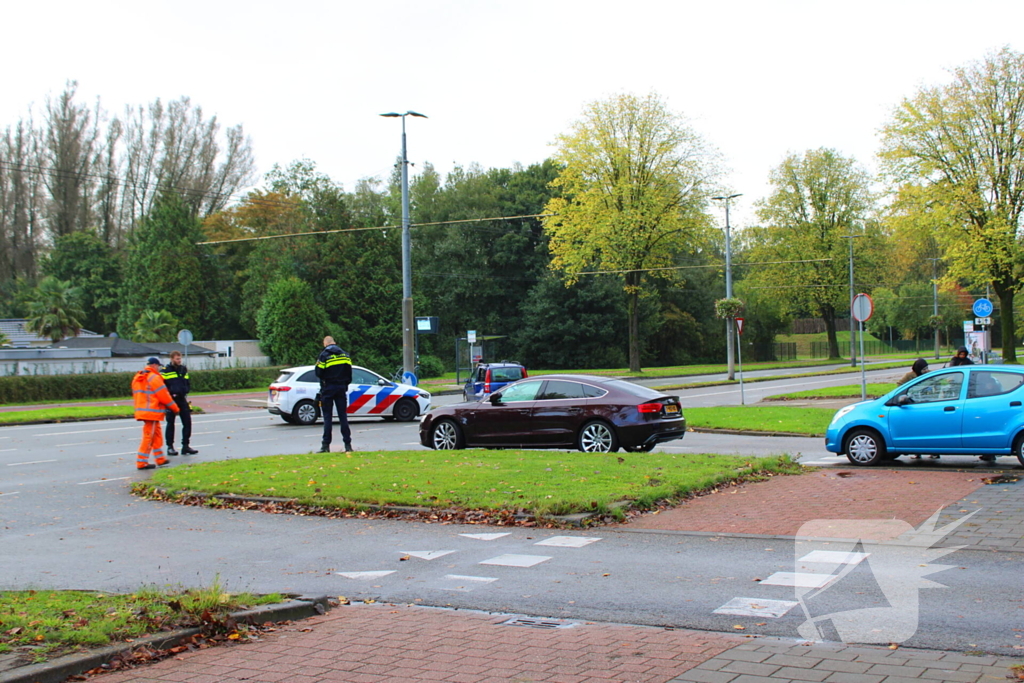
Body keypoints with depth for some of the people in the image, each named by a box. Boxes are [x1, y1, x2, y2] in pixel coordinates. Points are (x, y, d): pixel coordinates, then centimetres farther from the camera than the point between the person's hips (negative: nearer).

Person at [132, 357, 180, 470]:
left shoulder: (137, 378, 14)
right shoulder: (154, 378, -13)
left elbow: (136, 395, 18)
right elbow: (164, 396, -13)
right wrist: (175, 408, -2)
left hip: (142, 411, 9)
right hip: (152, 412, -9)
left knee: (157, 435, 16)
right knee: (148, 436, -5)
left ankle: (160, 459, 22)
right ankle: (141, 462, -4)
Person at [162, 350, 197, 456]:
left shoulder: (184, 369, 13)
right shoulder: (165, 371, -4)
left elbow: (188, 383, 21)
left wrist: (185, 392, 4)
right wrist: (171, 393, -14)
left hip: (182, 399, 5)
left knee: (187, 422, 2)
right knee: (170, 424, 3)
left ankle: (185, 446, 11)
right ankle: (170, 447, 10)